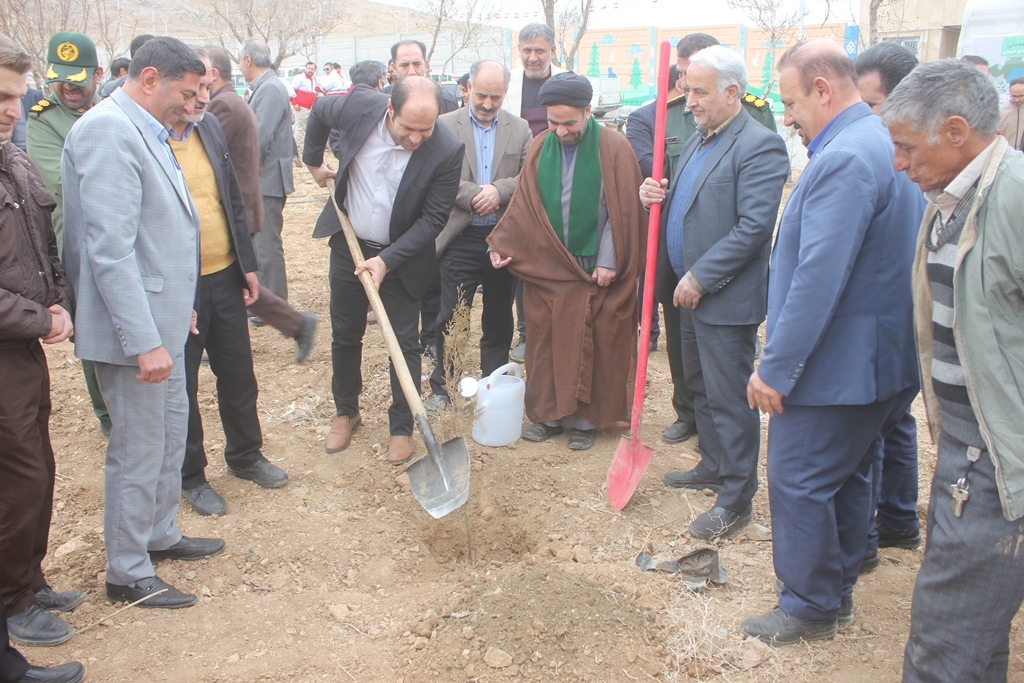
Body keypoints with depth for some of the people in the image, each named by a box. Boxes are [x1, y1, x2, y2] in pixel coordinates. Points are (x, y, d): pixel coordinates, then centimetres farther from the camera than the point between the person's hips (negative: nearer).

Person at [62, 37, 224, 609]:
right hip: (135, 329, -10)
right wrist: (144, 342, -26)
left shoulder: (144, 131, 10)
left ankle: (161, 534, 40)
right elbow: (110, 249, -26)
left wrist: (178, 305, 21)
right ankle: (128, 574, 20)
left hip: (162, 319, 10)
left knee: (172, 428, 21)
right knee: (138, 451, 3)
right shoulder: (108, 130, -20)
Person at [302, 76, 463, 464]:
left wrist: (387, 260, -24)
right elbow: (319, 111, 5)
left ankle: (402, 427, 18)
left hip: (402, 255, -3)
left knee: (404, 341, 2)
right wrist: (313, 160, 12)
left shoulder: (447, 151, -25)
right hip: (349, 244, 3)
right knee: (345, 334, 14)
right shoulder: (360, 106, -19)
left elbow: (432, 219, -19)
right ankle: (346, 411, 34)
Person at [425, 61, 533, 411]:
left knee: (499, 318, 13)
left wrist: (499, 190, -18)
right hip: (460, 238, -2)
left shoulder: (520, 129, 6)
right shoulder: (445, 126, 0)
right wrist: (475, 195, -19)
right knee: (451, 317, 2)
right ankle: (442, 386, 15)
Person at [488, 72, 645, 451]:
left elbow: (623, 211, -9)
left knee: (590, 343, 4)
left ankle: (583, 419, 17)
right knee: (545, 340, 8)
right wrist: (501, 244, -7)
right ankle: (548, 413, 21)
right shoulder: (540, 147, 4)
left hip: (595, 268, -3)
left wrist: (608, 262, -13)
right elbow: (523, 204, 4)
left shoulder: (613, 147, -8)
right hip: (545, 265, 4)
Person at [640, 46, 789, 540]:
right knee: (701, 388, 20)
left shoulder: (759, 146, -15)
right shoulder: (699, 140, 14)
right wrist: (655, 195, -2)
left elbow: (755, 226, -22)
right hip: (690, 290, 9)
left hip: (726, 299, -9)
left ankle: (736, 499, 10)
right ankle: (713, 466, 36)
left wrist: (700, 278, -21)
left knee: (729, 398, -1)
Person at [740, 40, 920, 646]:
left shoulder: (844, 159, -22)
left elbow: (818, 278, -27)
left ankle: (811, 606, 18)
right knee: (849, 477, 20)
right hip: (882, 360, 10)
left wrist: (776, 367, -21)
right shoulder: (888, 146, 10)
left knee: (799, 483, 3)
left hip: (833, 363, -10)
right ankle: (839, 590, 35)